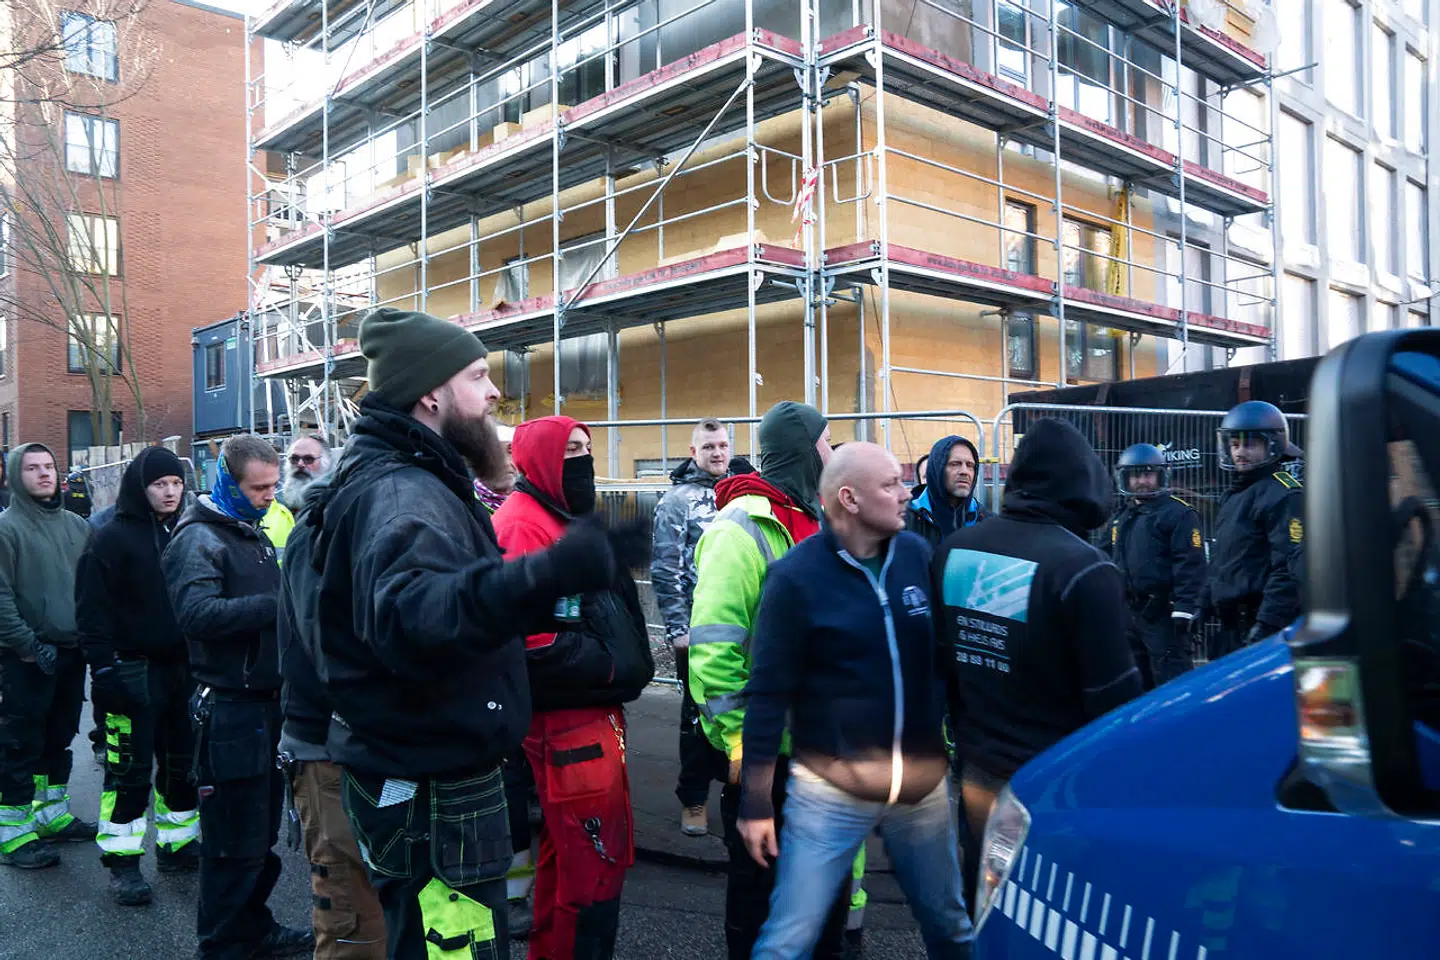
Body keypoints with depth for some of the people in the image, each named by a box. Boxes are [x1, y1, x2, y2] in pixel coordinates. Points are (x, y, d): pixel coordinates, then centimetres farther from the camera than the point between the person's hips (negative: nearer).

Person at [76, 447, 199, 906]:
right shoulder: (112, 538, -7)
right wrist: (103, 668, -17)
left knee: (183, 763, 13)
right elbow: (92, 609, -11)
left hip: (183, 669, 6)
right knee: (130, 769, -2)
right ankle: (122, 862, 10)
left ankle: (177, 843, 27)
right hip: (134, 673, -6)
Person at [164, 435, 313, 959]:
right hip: (230, 708, -9)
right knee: (235, 839, 0)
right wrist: (278, 605, -31)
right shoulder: (199, 538, -12)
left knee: (262, 830, 19)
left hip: (267, 701, 9)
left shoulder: (254, 535, 17)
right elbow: (197, 613, -28)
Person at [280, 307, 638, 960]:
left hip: (408, 776, 11)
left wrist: (533, 605, 16)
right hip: (434, 796, -11)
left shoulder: (393, 479, 12)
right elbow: (409, 614, -44)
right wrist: (548, 574, -56)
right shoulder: (402, 494, -23)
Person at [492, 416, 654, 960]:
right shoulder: (525, 526, -17)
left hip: (592, 710, 10)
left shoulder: (566, 519, 15)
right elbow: (533, 640, -25)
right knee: (594, 858, -1)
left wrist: (628, 666, 8)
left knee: (567, 849, 21)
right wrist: (614, 669, -16)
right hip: (567, 717, -10)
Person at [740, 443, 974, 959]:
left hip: (924, 783, 5)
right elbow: (768, 694, -11)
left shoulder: (919, 554, -1)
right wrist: (756, 801, -8)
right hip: (831, 789, -4)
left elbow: (947, 655, 9)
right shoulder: (797, 575, -14)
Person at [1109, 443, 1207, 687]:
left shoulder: (1178, 514, -8)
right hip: (1129, 613, 8)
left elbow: (1190, 566, -15)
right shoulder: (1120, 518, 17)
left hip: (1164, 615, -8)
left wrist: (1184, 612, -21)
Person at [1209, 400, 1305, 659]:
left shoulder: (1283, 495, -13)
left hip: (1265, 624, -10)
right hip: (1232, 627, 10)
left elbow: (1292, 570, -21)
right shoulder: (1233, 495, 18)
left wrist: (1266, 625, -24)